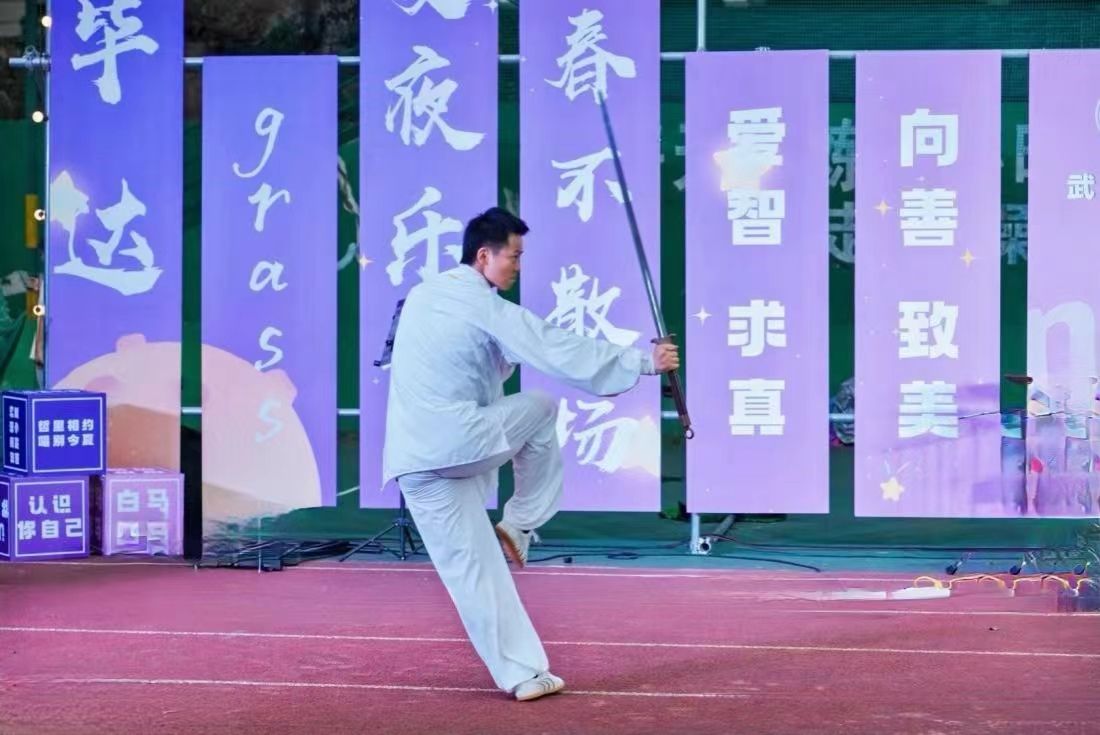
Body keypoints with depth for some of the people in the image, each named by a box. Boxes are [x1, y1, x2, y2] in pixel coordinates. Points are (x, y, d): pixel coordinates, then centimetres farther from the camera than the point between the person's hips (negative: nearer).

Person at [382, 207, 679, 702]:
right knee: (543, 408, 14)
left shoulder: (421, 296, 16)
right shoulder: (487, 309, -8)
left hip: (414, 459, 7)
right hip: (457, 445, -7)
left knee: (472, 570, 8)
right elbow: (564, 353, -11)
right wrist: (645, 362, -7)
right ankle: (518, 524, 13)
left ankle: (521, 673, 7)